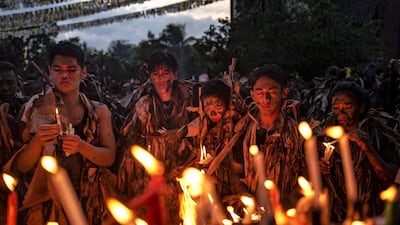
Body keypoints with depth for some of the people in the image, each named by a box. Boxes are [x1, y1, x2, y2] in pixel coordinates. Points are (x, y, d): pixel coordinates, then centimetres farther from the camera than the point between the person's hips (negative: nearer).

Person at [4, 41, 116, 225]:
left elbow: (109, 158, -6)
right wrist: (37, 142, -24)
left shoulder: (99, 112, 2)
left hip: (89, 203, 2)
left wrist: (81, 146, -24)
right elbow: (22, 166, -5)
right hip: (47, 204, -1)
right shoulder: (37, 108, -3)